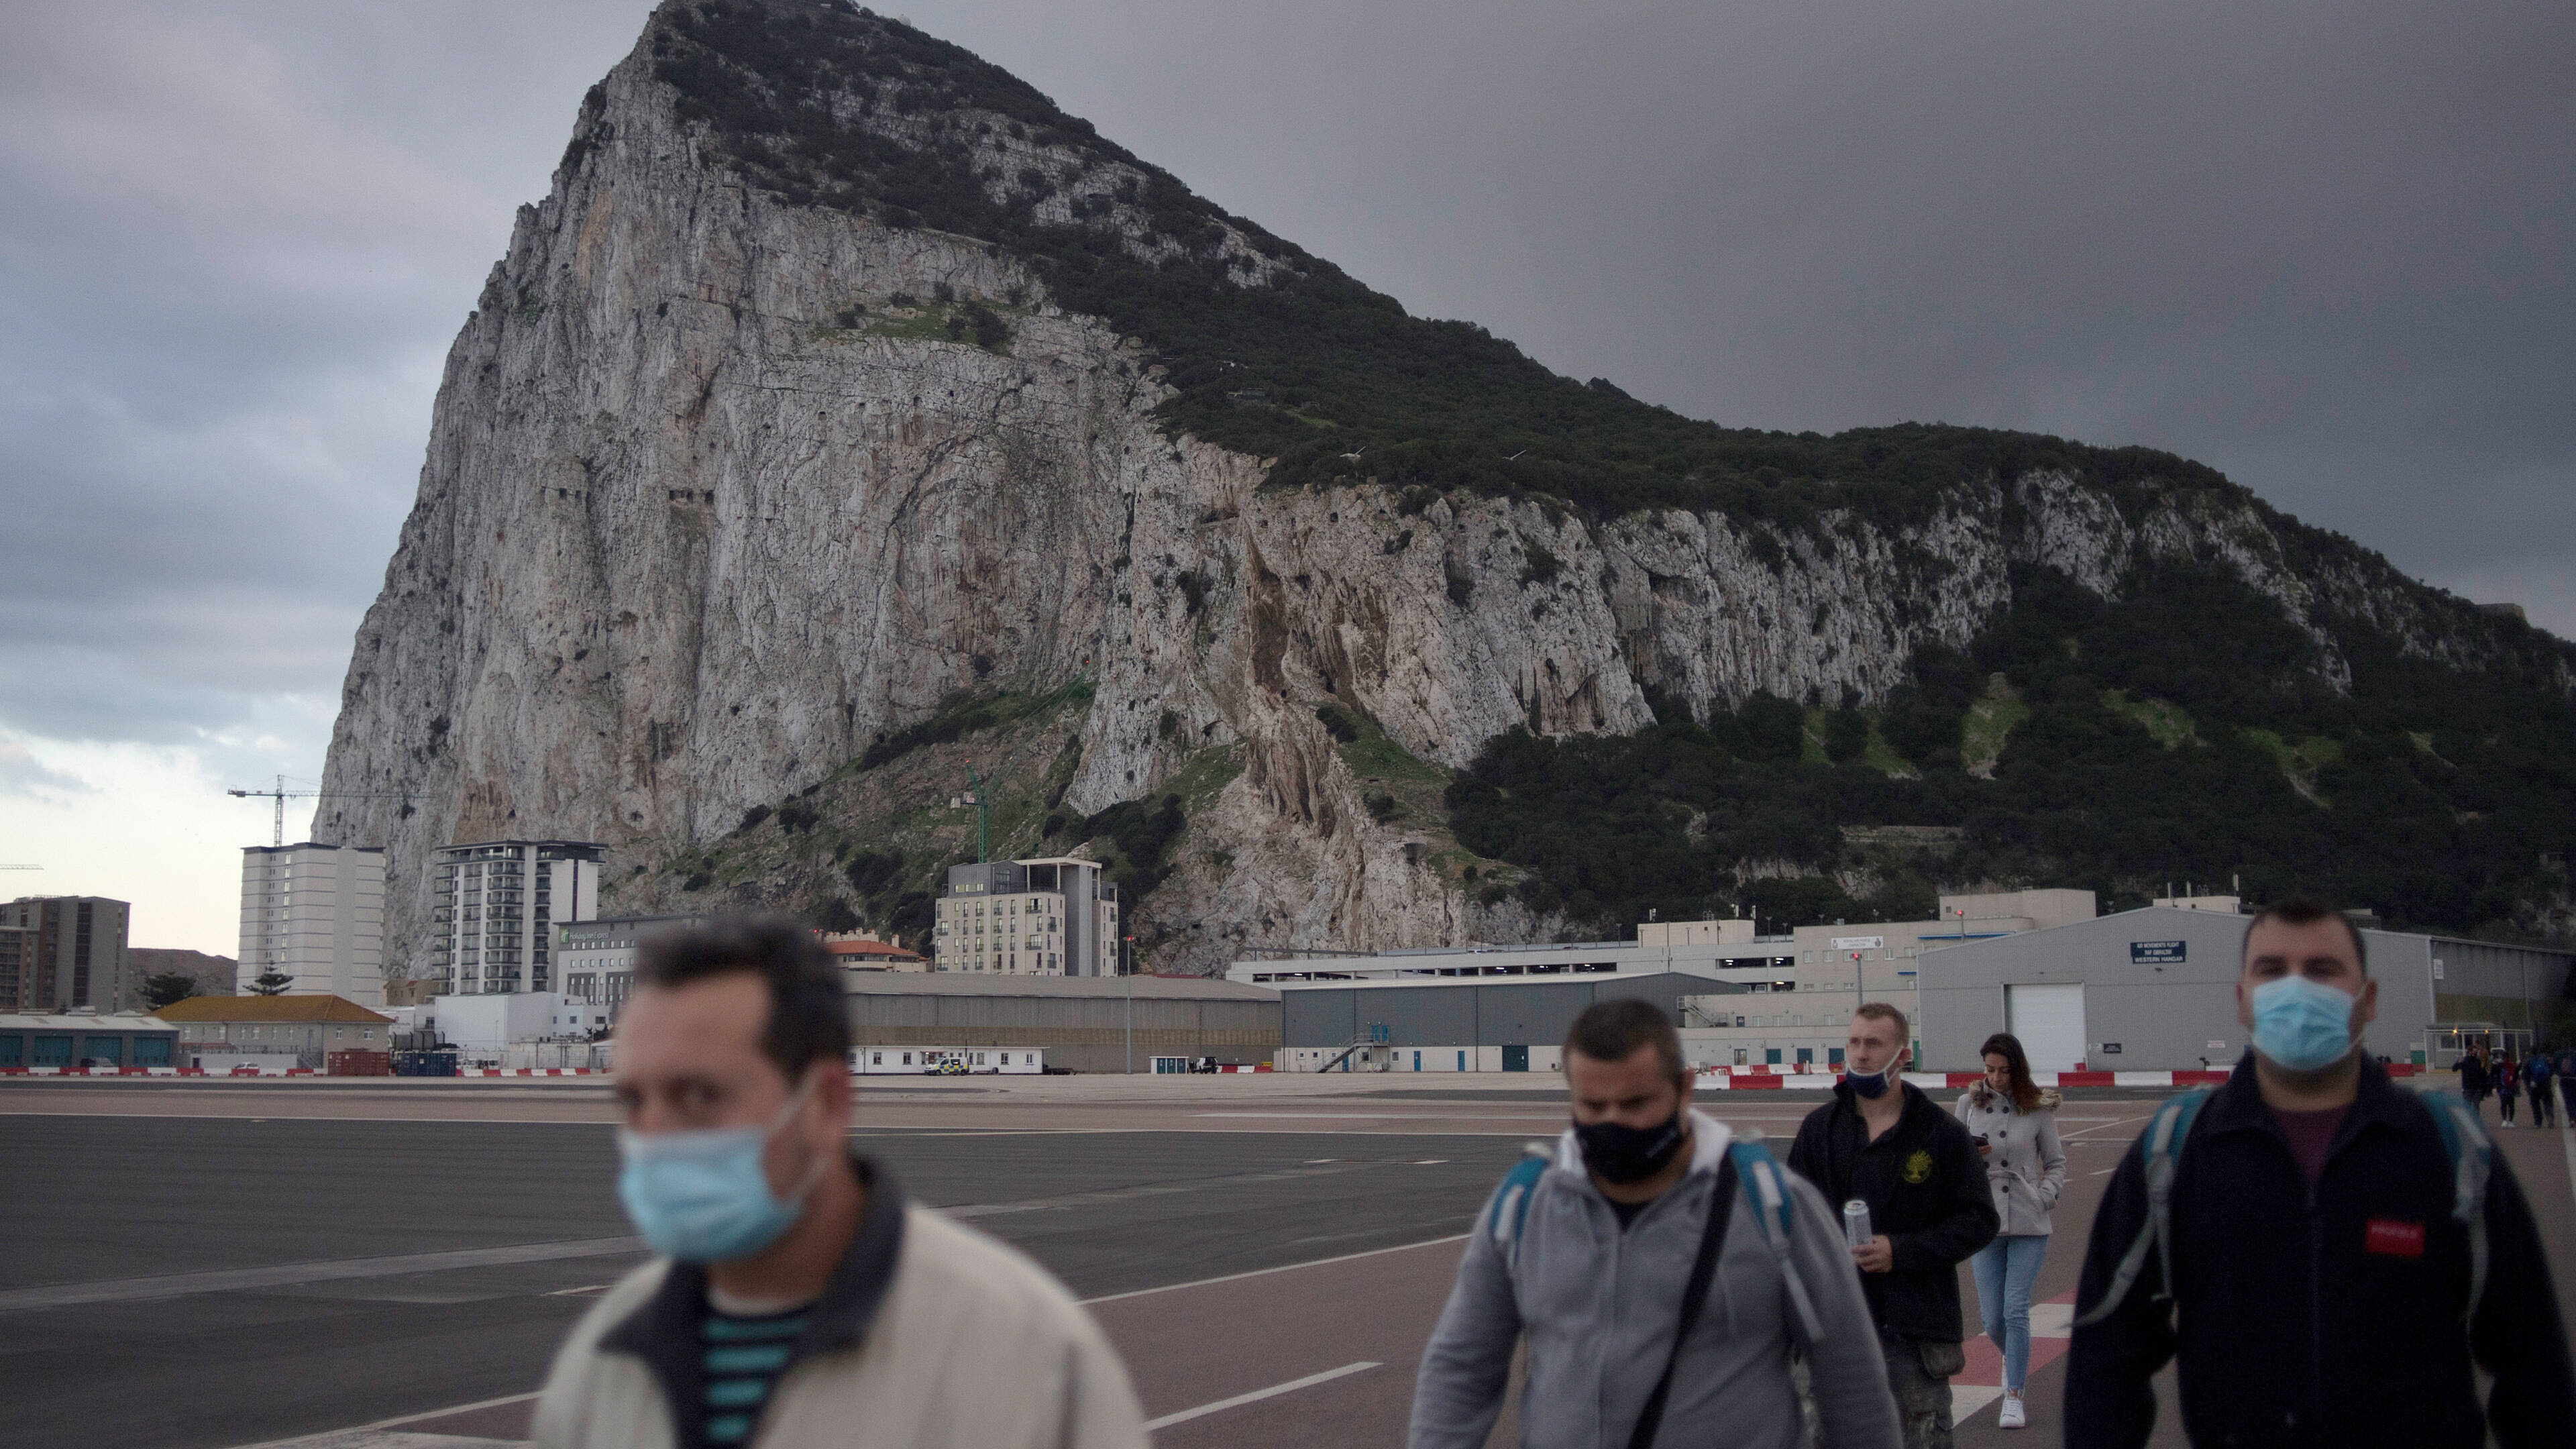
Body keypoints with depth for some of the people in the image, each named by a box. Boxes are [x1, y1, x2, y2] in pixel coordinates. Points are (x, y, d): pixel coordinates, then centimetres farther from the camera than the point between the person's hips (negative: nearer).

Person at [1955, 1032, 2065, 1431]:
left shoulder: (2038, 1108, -1)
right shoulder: (1969, 1104, 3)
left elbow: (2056, 1163, 8)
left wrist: (2045, 1197, -8)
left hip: (2029, 1224, -2)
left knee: (2016, 1311, -7)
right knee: (1992, 1317, 5)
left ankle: (2014, 1396, 5)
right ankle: (2012, 1358, 38)